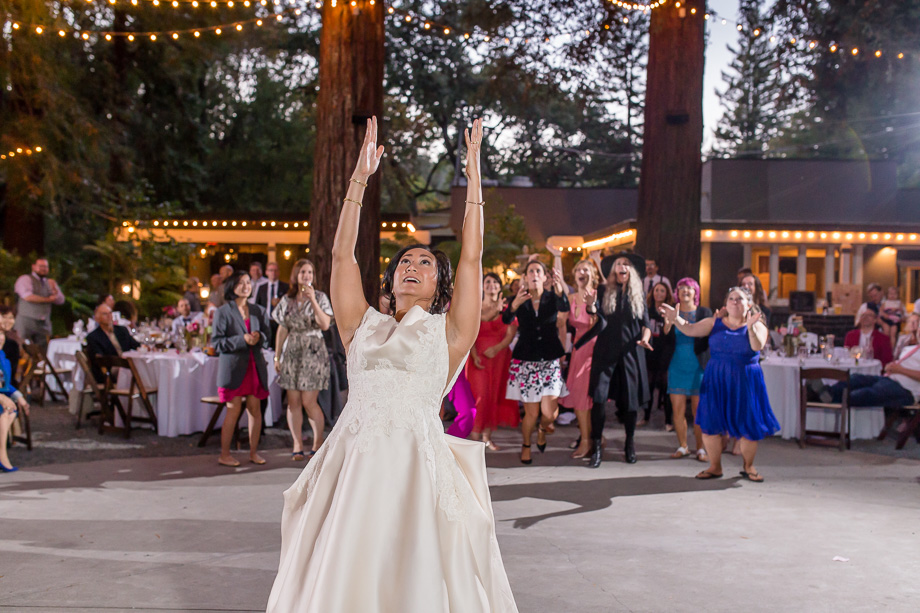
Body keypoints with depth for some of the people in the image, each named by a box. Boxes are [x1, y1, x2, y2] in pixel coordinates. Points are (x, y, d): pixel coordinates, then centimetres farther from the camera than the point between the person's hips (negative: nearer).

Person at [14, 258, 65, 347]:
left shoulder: (49, 282, 18)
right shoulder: (25, 279, 2)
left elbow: (60, 301, 11)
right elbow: (28, 297, -14)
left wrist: (54, 289, -8)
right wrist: (48, 299, -4)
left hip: (44, 324, 5)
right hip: (26, 323, -4)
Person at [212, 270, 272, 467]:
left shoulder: (258, 311, 13)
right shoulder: (223, 312, 0)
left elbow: (268, 339, 15)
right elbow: (217, 342, -5)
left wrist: (259, 337, -9)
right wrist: (242, 340, -16)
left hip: (255, 365, 4)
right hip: (233, 365, -4)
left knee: (255, 408, 3)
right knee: (234, 410, -4)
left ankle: (254, 451, 14)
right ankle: (224, 454, 6)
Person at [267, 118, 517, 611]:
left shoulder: (448, 331, 10)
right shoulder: (364, 325, 16)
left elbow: (471, 258, 6)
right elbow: (342, 255, 12)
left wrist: (473, 178, 7)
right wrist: (359, 179, 10)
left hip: (416, 462, -2)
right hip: (353, 458, 3)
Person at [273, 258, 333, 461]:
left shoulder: (320, 297, 1)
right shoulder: (287, 300, 10)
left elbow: (325, 324, -12)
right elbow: (282, 330, 12)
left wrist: (313, 300, -18)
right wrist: (277, 356, 8)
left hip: (313, 352, -3)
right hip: (292, 352, 3)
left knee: (308, 401, -7)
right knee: (293, 401, 1)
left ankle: (318, 442, 8)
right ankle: (297, 445, 9)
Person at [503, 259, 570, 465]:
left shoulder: (552, 298, 0)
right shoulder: (520, 299, 0)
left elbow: (564, 308, -23)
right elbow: (506, 319, -18)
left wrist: (560, 291, -44)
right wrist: (514, 305, -39)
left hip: (550, 359, 0)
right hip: (526, 360, 0)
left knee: (549, 412, -11)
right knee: (531, 413, 1)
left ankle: (543, 430, 26)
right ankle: (526, 445, 31)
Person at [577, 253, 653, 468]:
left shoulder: (638, 294, 10)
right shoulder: (604, 291, 5)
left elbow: (645, 323, 10)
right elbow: (594, 311, -11)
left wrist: (644, 338, -10)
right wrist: (591, 305, -34)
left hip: (630, 352, 1)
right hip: (605, 351, -1)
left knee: (630, 398, 5)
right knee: (598, 396, -11)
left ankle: (630, 444, 22)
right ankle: (597, 447, -5)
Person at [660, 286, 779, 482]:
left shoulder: (757, 326, 1)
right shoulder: (715, 323, 6)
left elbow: (758, 346, -17)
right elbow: (691, 330, -4)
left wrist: (750, 327, -33)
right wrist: (676, 319, -22)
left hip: (745, 381, -1)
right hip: (716, 379, 2)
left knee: (749, 425, 0)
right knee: (710, 423, -1)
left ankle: (748, 466, 20)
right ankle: (715, 466, 13)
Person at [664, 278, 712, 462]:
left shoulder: (704, 313, 4)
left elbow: (711, 339, 1)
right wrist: (668, 323, -13)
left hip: (698, 367, -2)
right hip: (677, 366, 2)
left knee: (699, 409, -2)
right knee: (678, 409, 0)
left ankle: (700, 448, 7)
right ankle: (682, 447, 12)